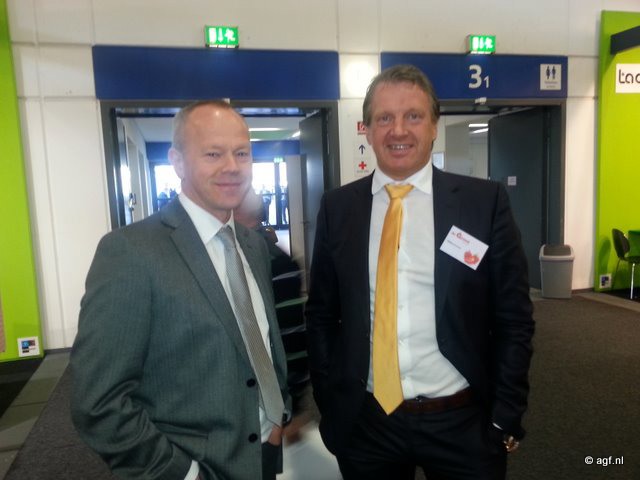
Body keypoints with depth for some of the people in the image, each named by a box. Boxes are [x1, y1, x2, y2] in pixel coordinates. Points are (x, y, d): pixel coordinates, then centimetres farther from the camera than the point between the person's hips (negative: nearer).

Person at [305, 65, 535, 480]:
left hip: (463, 422, -1)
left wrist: (505, 419, -4)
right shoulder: (338, 207, -2)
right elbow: (321, 315, 3)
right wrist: (329, 405, 1)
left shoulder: (485, 201, -7)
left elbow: (514, 320, -3)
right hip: (365, 423, 2)